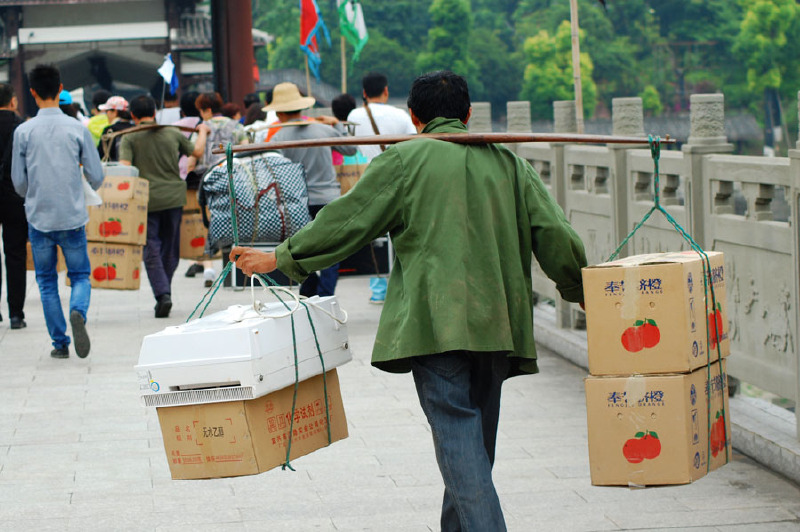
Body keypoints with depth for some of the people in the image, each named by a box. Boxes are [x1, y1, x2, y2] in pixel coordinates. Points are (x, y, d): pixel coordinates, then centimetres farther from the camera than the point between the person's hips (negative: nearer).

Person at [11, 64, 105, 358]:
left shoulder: (24, 132, -6)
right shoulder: (77, 129, -6)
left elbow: (19, 182, 1)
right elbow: (96, 177, -2)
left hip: (38, 217, 0)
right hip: (73, 217, 0)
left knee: (46, 281, 13)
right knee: (80, 275, 12)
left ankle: (60, 342, 11)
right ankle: (78, 312, -19)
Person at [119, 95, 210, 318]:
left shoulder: (129, 138, -4)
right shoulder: (173, 134, 6)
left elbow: (124, 167, -15)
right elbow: (197, 151, 19)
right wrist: (202, 132, 37)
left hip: (147, 200, -3)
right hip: (174, 197, 3)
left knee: (151, 249, 0)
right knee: (170, 249, 14)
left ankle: (162, 294, -15)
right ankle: (164, 292, 20)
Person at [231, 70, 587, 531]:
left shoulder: (404, 160, 4)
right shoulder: (507, 163, 15)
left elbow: (347, 221, 5)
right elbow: (555, 236, 12)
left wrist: (279, 258, 15)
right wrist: (584, 292, 26)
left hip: (436, 322, -5)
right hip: (497, 322, 5)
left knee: (455, 429, -11)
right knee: (477, 441, 15)